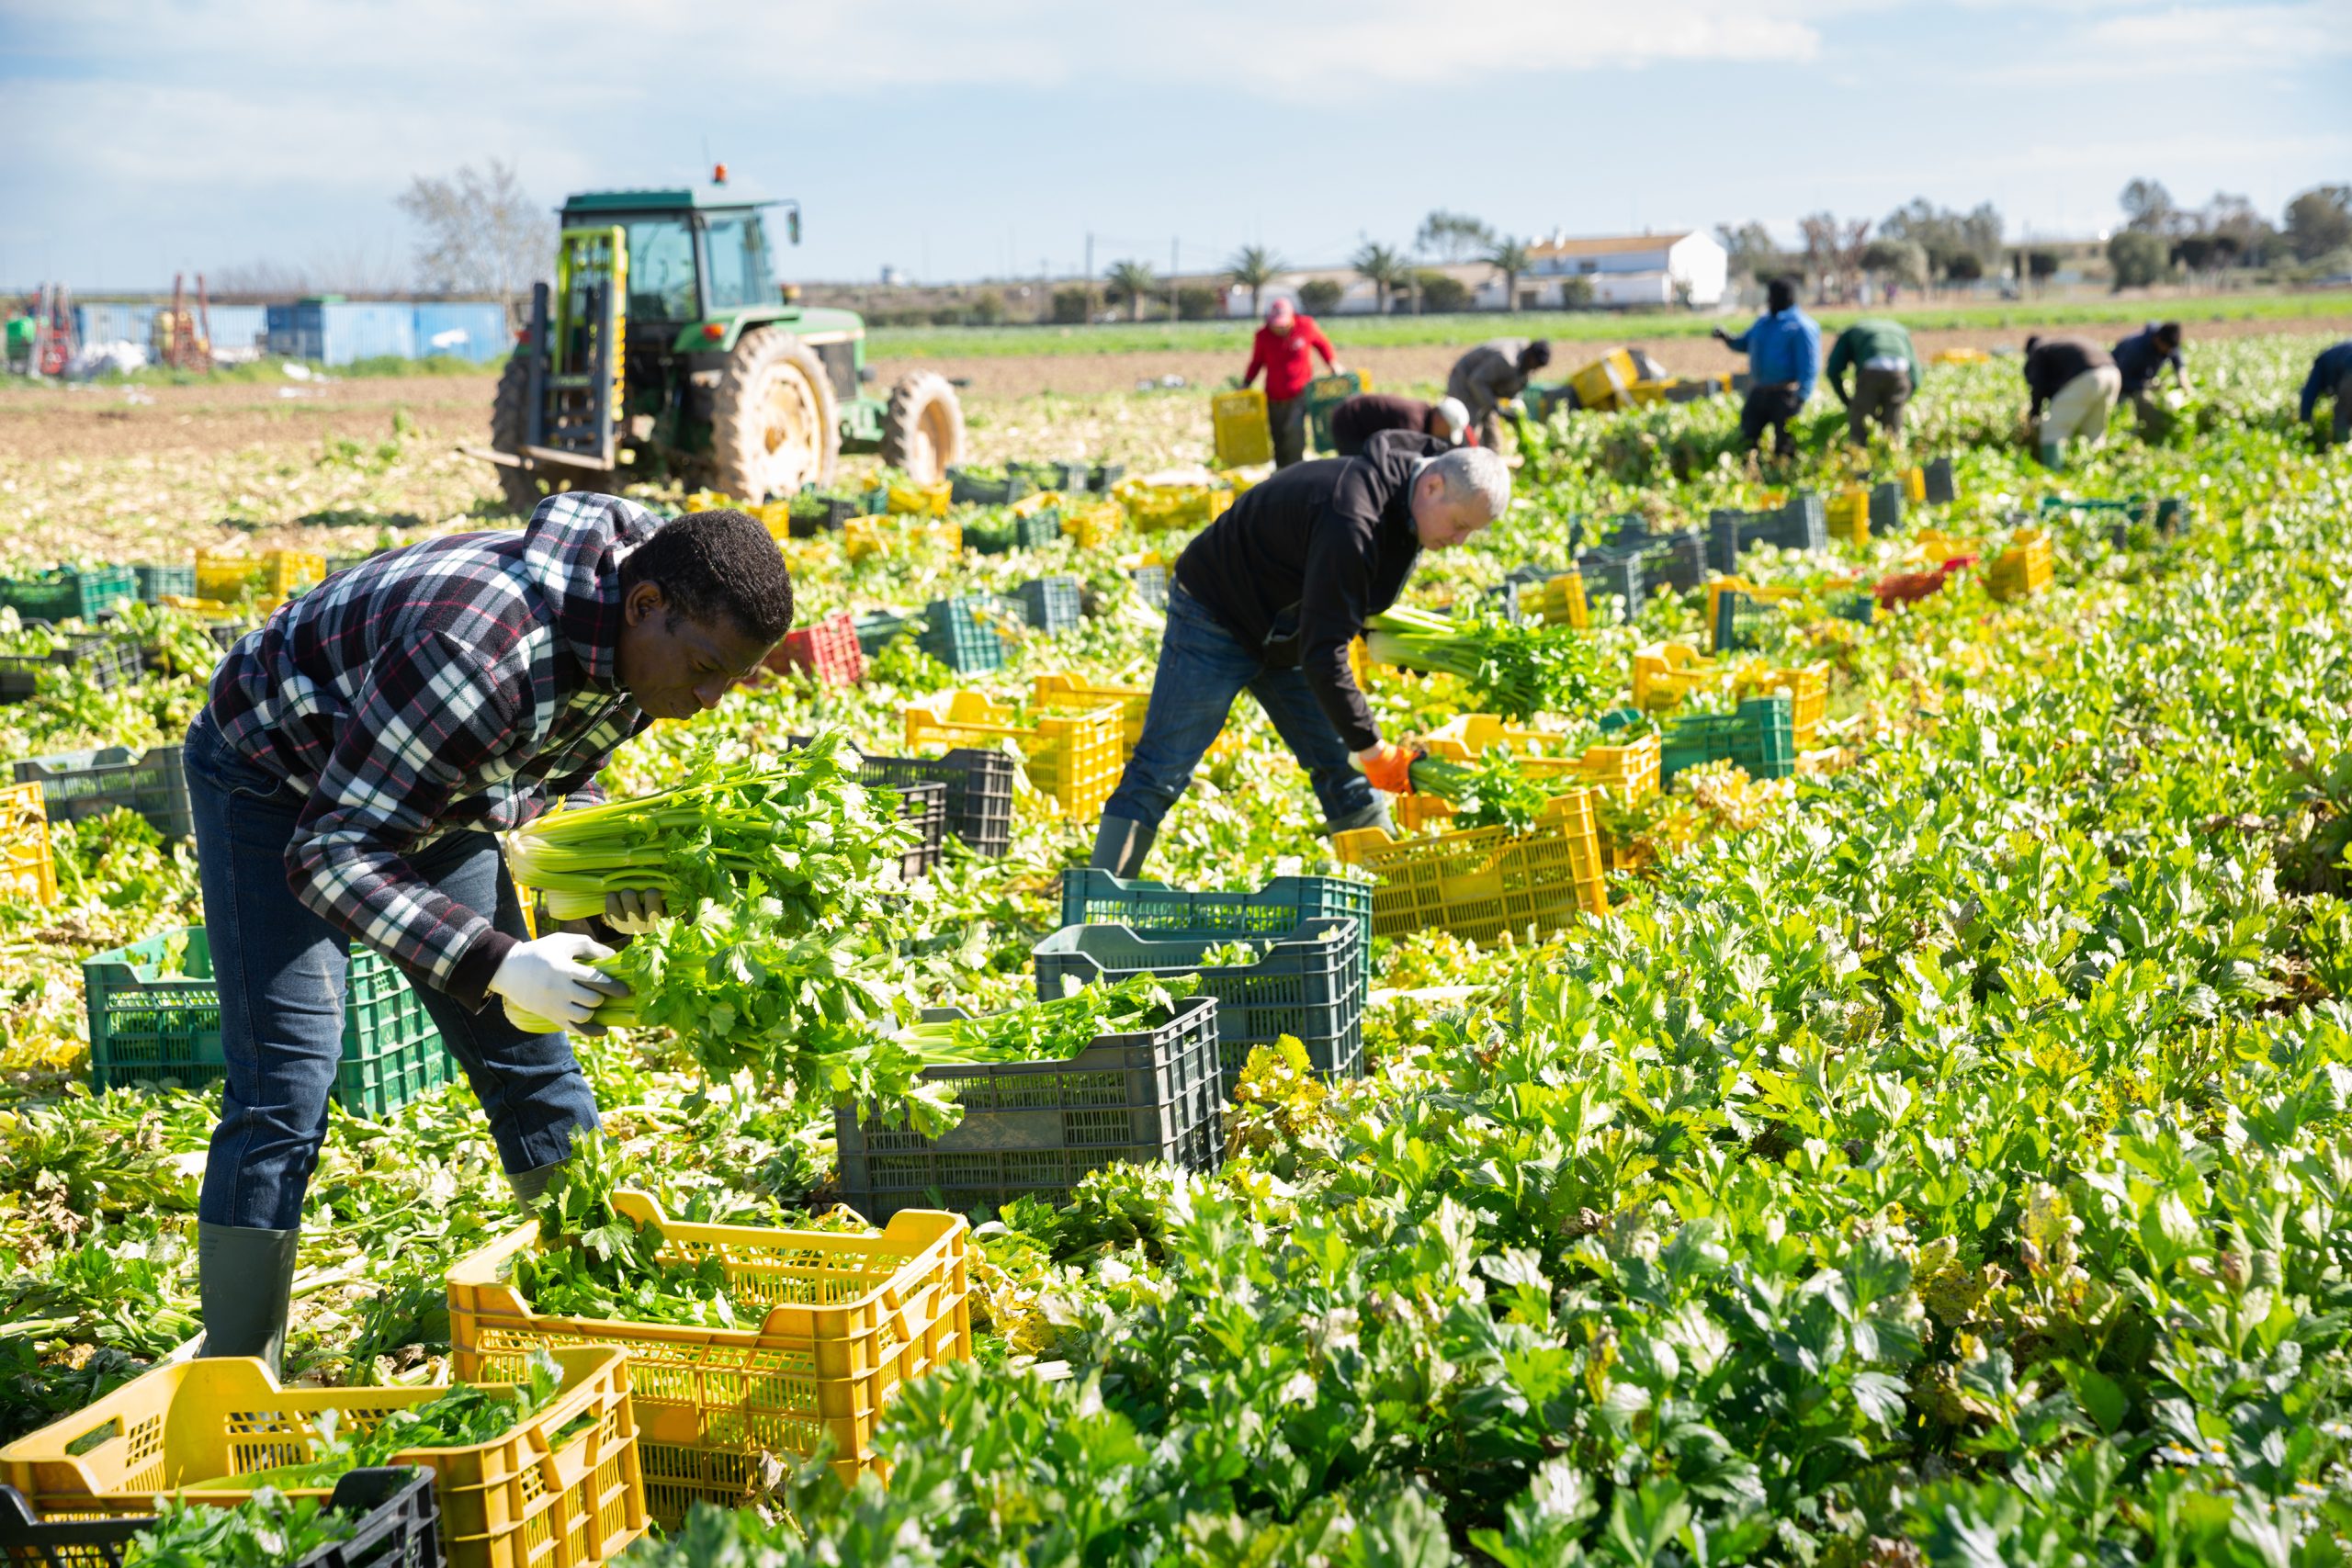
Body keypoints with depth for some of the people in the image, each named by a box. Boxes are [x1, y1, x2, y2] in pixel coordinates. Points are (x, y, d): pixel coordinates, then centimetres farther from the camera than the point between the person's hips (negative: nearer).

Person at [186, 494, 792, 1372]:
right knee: (283, 1092, -14)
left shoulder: (639, 644, -14)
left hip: (430, 794, 7)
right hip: (277, 781, -7)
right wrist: (501, 964, -46)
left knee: (533, 1067, 5)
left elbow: (560, 780, 7)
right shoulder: (477, 649, -41)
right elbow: (330, 855, -39)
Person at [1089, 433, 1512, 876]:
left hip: (1289, 634, 9)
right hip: (1217, 618, -9)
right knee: (1160, 773, -10)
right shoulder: (1352, 519, -36)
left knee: (1345, 771, 6)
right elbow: (1322, 656, -35)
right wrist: (1371, 749, -32)